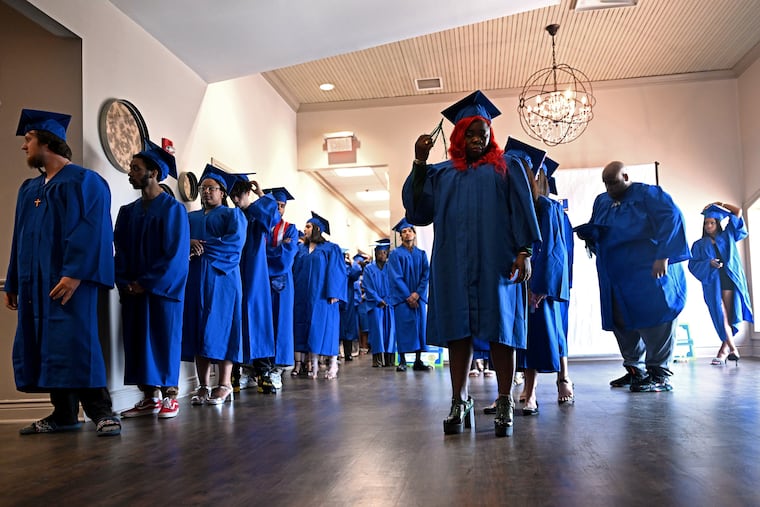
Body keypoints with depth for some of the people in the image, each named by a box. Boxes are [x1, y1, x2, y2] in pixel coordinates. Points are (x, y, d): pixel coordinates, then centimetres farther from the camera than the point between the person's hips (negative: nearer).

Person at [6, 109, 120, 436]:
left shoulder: (83, 181, -4)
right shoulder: (28, 189, 20)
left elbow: (91, 231, -14)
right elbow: (20, 239, 21)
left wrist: (74, 273, -24)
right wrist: (13, 283, 17)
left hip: (68, 280, -8)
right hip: (35, 282, 8)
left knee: (74, 344, -12)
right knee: (49, 348, 7)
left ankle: (100, 411, -5)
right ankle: (64, 414, 13)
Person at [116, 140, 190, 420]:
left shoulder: (173, 209, -7)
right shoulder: (128, 211, 12)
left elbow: (175, 254, -13)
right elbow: (121, 251, 10)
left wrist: (146, 283, -14)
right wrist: (125, 282, -6)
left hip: (162, 290, -6)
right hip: (133, 290, 6)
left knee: (165, 342, 1)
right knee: (139, 342, 6)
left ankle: (170, 396, 10)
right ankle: (150, 397, 14)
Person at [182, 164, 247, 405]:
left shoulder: (232, 214, 9)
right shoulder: (189, 218, 24)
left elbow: (236, 241, -8)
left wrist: (203, 248, -9)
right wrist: (189, 243, -13)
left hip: (221, 278, -5)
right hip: (195, 279, 5)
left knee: (220, 326, -9)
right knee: (197, 329, -1)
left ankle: (224, 384, -8)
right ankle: (203, 385, 1)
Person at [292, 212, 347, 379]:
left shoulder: (331, 249, 0)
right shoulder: (301, 250, 15)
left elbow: (336, 272, -6)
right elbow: (295, 271, 13)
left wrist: (333, 294, -15)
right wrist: (295, 293, 2)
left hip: (322, 295, -5)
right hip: (304, 295, 5)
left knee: (324, 326, -6)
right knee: (308, 328, 3)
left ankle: (332, 365, 0)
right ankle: (313, 365, 7)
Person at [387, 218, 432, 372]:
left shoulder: (421, 254, 13)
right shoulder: (395, 254, 2)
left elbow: (426, 275, 4)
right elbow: (396, 277, -5)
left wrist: (417, 293, -11)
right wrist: (408, 296, -13)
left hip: (418, 297, 3)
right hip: (402, 298, -3)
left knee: (420, 326, 1)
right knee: (404, 327, -6)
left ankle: (418, 361, 5)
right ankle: (402, 361, -2)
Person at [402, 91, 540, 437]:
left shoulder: (506, 167, 12)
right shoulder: (441, 173, 17)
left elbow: (522, 211, 3)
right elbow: (418, 210, 5)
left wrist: (523, 252, -9)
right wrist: (419, 163, -2)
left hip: (496, 262, -2)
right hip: (454, 263, 2)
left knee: (500, 331, -1)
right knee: (457, 331, 1)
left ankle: (505, 405, 4)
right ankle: (459, 404, 6)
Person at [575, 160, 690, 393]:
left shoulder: (647, 194, -3)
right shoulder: (601, 201, 16)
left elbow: (672, 218, -14)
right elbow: (594, 230, 20)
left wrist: (663, 255, -24)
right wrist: (585, 232, -5)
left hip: (647, 270, -6)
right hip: (616, 273, 6)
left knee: (653, 319, -9)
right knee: (620, 321, 4)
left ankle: (659, 375, -3)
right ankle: (634, 370, 15)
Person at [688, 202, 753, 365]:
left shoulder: (727, 236, 18)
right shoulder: (699, 244, 16)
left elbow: (738, 211, 18)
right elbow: (693, 264, 4)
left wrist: (720, 205, 22)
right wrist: (709, 263, -11)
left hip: (729, 279, 1)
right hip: (712, 282, -1)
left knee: (729, 315, -4)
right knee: (721, 316, -10)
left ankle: (724, 349, 2)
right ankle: (732, 349, -9)